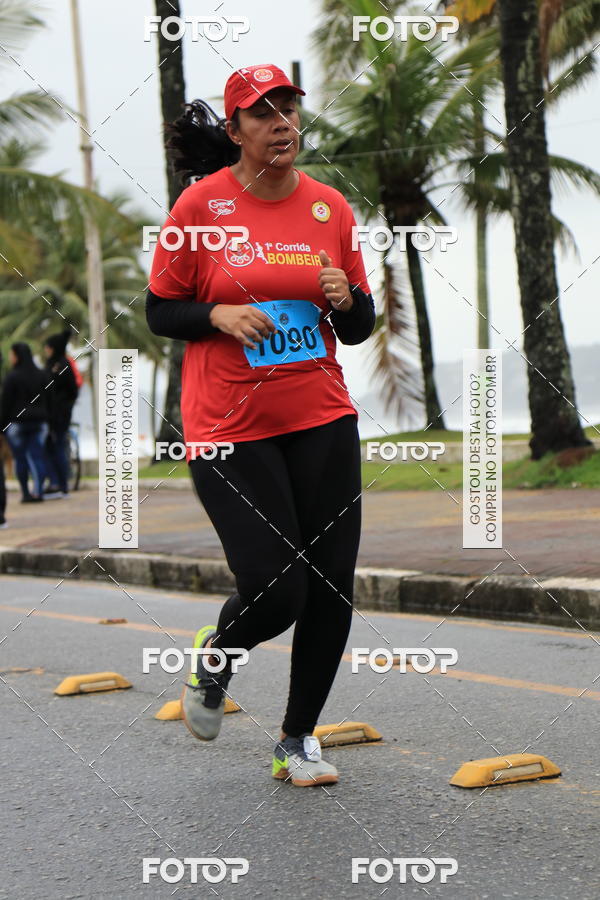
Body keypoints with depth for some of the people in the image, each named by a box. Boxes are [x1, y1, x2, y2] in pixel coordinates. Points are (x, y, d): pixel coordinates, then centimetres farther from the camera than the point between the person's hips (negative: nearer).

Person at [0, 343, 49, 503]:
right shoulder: (40, 375, 7)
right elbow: (46, 400, 11)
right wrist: (45, 421, 17)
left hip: (17, 422, -5)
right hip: (39, 423, 5)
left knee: (20, 459, 3)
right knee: (37, 456, 2)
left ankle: (25, 492, 3)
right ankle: (38, 492, -5)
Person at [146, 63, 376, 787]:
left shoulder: (329, 207, 7)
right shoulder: (202, 203, -3)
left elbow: (358, 330, 13)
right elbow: (160, 312, 3)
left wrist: (345, 298, -9)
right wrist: (219, 316, -15)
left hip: (321, 420, 4)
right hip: (229, 427, -4)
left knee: (332, 591, 3)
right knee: (276, 592, -11)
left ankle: (297, 739, 23)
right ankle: (213, 658, 26)